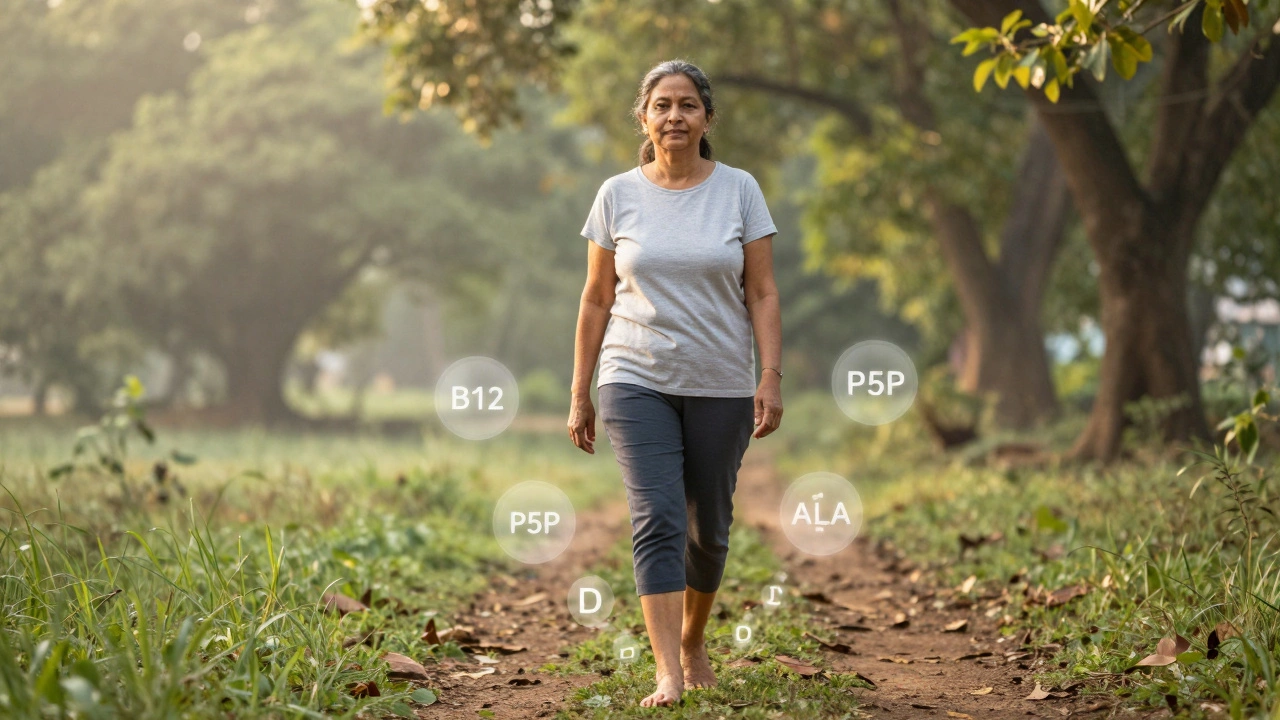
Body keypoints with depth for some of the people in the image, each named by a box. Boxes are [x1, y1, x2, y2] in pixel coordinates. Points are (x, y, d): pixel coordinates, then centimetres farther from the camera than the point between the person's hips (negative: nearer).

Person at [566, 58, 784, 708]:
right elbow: (596, 300, 7)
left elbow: (762, 293, 1)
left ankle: (693, 641, 34)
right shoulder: (617, 195, 3)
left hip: (721, 386, 1)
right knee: (657, 520, -13)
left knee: (708, 526, 11)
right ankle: (669, 673, -15)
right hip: (637, 384, -1)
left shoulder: (739, 190, 2)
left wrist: (772, 376, -10)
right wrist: (579, 395, 5)